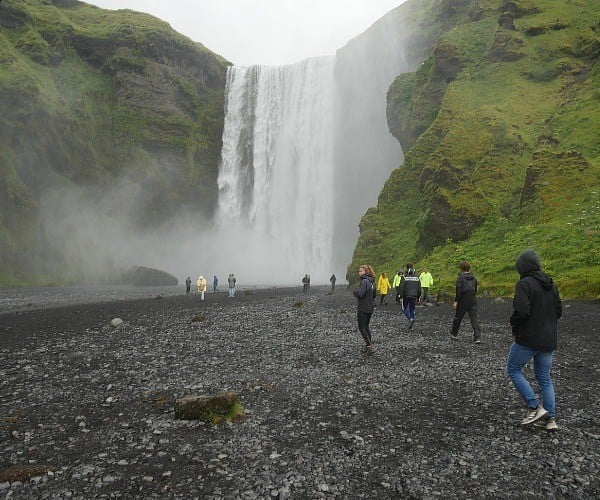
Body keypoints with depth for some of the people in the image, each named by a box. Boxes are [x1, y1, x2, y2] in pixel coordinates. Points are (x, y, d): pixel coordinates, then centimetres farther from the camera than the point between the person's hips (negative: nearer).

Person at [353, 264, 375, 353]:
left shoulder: (364, 281, -18)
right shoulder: (371, 281, 11)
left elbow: (360, 294, -22)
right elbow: (373, 295, 20)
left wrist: (354, 292, -4)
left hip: (363, 308, -9)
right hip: (370, 308, 9)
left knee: (362, 328, -4)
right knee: (366, 326, 18)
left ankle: (369, 345, -9)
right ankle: (369, 344, 22)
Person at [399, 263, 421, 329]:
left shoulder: (404, 276, -9)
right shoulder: (416, 276, 3)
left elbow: (402, 287, -13)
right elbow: (419, 287, 5)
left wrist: (401, 297, -8)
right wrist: (418, 297, 13)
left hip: (406, 295, -3)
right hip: (414, 296, 3)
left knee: (404, 308, 10)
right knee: (412, 309, 13)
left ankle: (410, 319, -12)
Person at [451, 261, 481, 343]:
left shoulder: (460, 278, -11)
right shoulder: (473, 277, 8)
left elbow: (459, 291, -17)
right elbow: (475, 289, 16)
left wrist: (456, 301, -14)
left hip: (463, 301, -4)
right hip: (473, 301, 4)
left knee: (458, 317, 13)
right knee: (474, 318, 0)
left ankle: (454, 334, 29)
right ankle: (477, 337, -12)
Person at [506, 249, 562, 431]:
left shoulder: (524, 284, -16)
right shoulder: (550, 284, 8)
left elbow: (521, 312, -25)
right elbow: (558, 311, 14)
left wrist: (514, 325, -6)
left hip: (528, 339, -7)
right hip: (549, 339, 7)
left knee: (513, 369, 11)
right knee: (544, 378, 16)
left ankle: (535, 407, 4)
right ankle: (550, 419, 17)